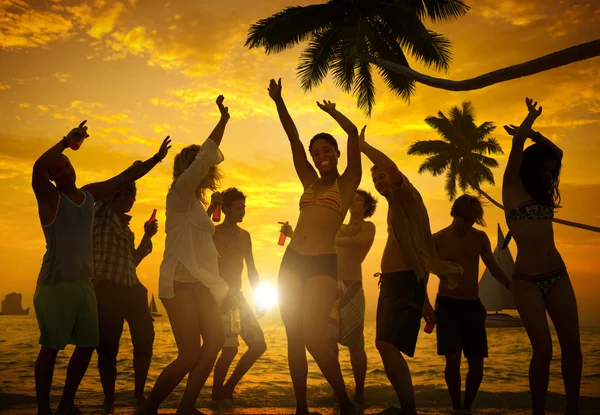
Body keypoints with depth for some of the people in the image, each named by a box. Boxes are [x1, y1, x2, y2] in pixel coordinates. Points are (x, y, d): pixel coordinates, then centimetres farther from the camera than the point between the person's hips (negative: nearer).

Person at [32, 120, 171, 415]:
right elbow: (37, 168, -26)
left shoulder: (89, 194, 11)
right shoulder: (49, 196, -5)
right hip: (55, 283, -6)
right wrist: (67, 140, -24)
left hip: (84, 283, 7)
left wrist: (155, 158, 11)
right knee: (51, 348, -3)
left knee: (88, 344, 10)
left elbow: (125, 177, 15)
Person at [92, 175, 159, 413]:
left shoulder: (125, 226, 20)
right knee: (107, 347, -3)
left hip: (131, 289, 7)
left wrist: (147, 237, 11)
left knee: (145, 339, 3)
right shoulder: (101, 215, 1)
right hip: (106, 289, -7)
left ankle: (139, 395, 19)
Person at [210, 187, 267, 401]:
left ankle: (229, 387, 17)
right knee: (230, 348, -17)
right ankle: (217, 392, 4)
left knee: (259, 345, 3)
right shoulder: (214, 233, -4)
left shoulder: (245, 235, 15)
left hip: (238, 296, 7)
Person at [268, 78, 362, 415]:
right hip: (292, 261, 6)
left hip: (324, 264, -5)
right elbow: (293, 138, 11)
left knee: (314, 339, -14)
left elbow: (353, 133, -4)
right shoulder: (310, 182, 17)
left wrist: (329, 110, 9)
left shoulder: (347, 184, 5)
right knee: (295, 338, 4)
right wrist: (278, 101, 6)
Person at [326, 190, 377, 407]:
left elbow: (356, 242, -16)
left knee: (354, 343, -6)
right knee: (329, 339, 4)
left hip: (351, 287, -6)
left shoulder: (368, 227, 4)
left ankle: (359, 395, -1)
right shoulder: (340, 229, 24)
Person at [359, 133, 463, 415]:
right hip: (390, 282, 10)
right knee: (386, 346, 8)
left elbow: (392, 168, -27)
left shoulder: (407, 196, -3)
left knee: (386, 344, -19)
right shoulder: (394, 208, 23)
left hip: (405, 281, -10)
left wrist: (362, 145, -13)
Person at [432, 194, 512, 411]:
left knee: (477, 363, 3)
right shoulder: (437, 239, -4)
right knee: (453, 360, -12)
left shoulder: (480, 238, 7)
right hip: (447, 305, -3)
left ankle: (467, 407, 23)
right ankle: (457, 408, 6)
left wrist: (511, 285, -3)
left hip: (473, 305, 4)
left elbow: (493, 267, 15)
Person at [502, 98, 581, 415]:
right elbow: (517, 143, -6)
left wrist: (532, 132, 20)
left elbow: (557, 153, 25)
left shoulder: (543, 192, 18)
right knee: (543, 350, -7)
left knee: (571, 345, 2)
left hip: (558, 275, 6)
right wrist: (531, 117, 6)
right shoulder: (513, 189, 1)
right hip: (527, 280, -6)